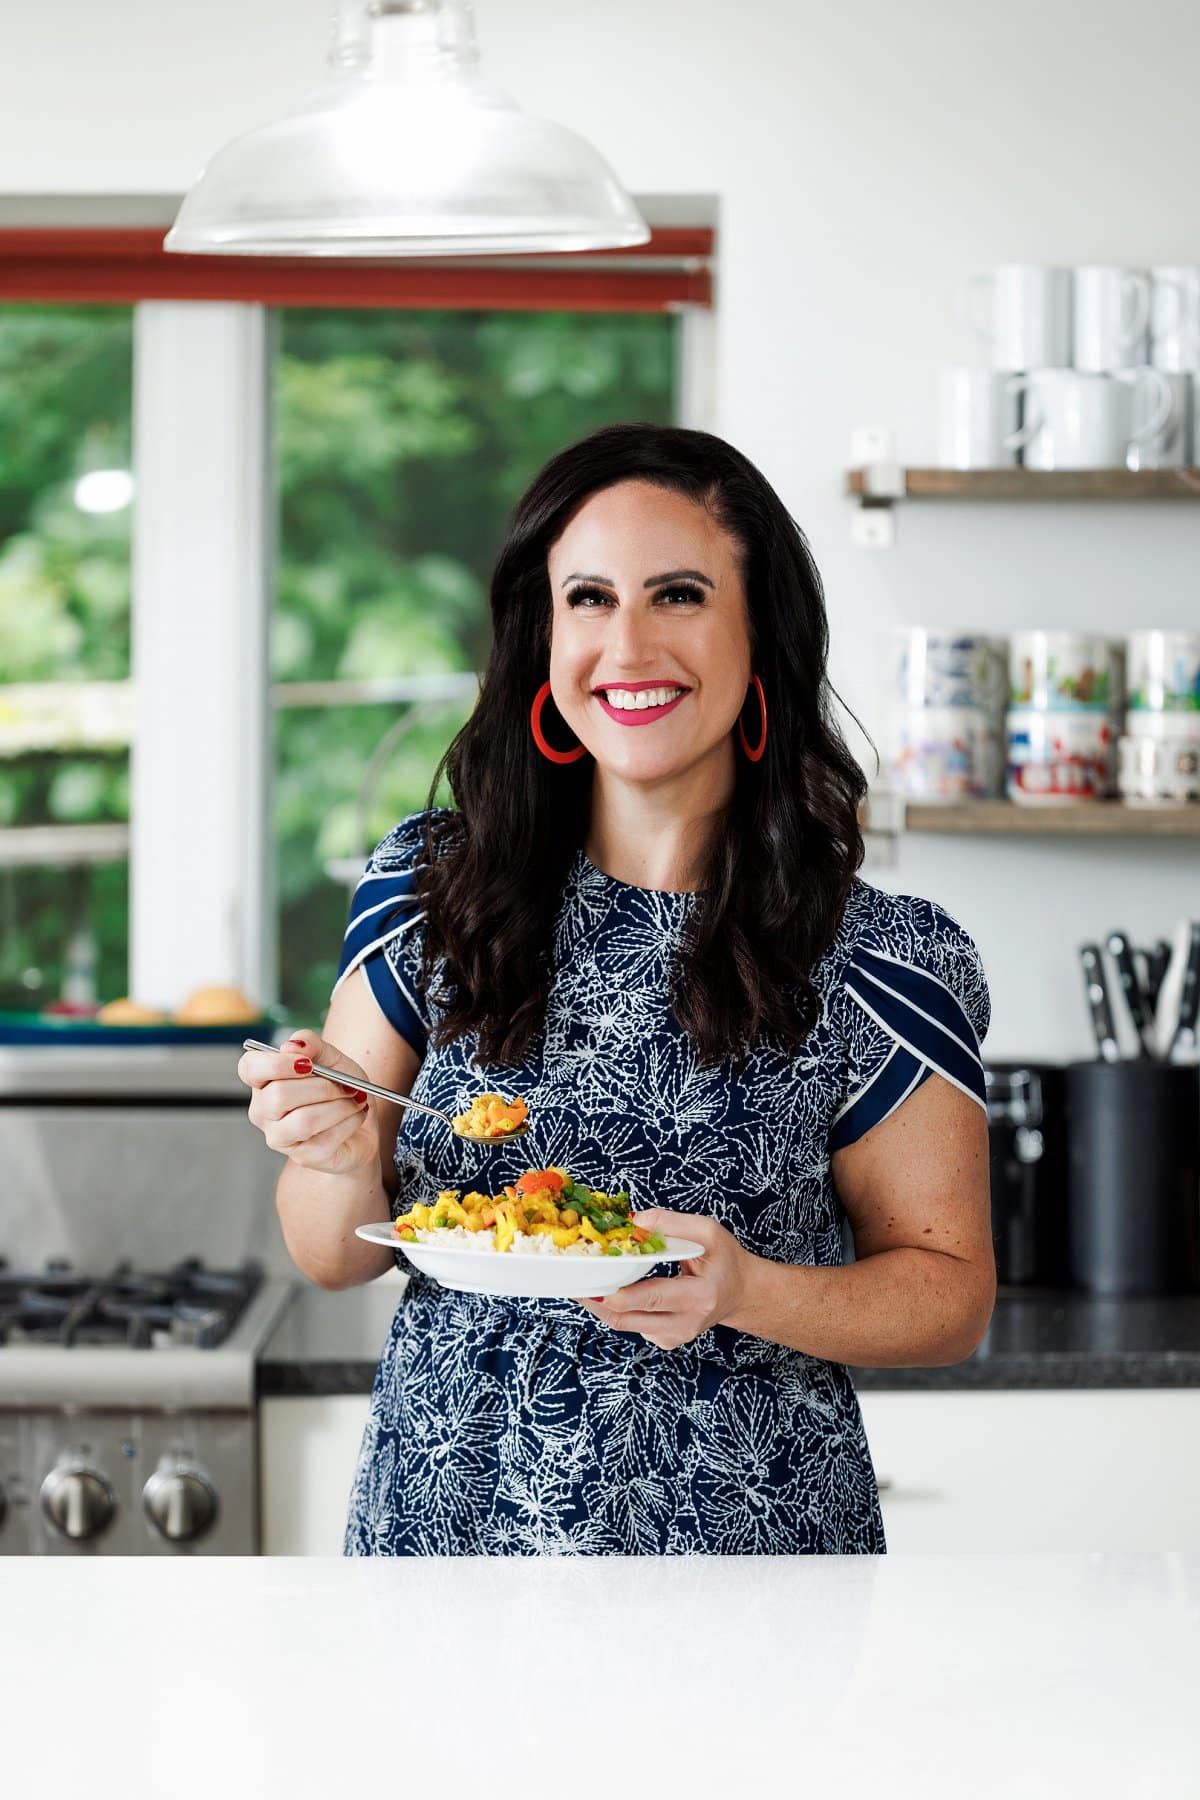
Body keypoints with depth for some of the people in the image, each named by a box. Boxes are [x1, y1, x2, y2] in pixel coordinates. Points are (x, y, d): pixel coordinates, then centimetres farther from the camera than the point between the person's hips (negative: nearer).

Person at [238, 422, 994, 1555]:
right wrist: (344, 1161, -19)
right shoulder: (428, 891, -3)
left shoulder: (880, 962, -9)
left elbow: (951, 1293, -3)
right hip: (445, 1523, 2)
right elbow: (332, 1259, 3)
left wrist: (745, 1291, -21)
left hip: (739, 1531, -2)